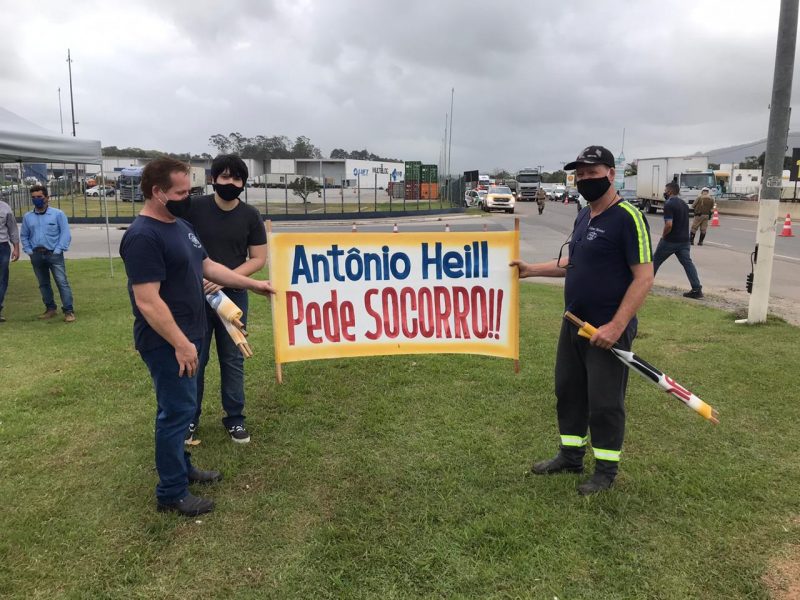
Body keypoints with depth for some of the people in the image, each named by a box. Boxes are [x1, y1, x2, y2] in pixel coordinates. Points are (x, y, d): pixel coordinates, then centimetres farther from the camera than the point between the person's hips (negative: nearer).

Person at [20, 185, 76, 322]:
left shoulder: (57, 214, -3)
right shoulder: (27, 216, 9)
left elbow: (65, 233, -5)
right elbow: (24, 236, 17)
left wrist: (58, 250, -11)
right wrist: (29, 251, 5)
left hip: (54, 254, -5)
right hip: (36, 255, 5)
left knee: (62, 282, -10)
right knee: (43, 284, 12)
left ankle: (69, 311, -11)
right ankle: (50, 308, 24)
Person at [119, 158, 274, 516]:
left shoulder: (181, 226, 9)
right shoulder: (143, 237, -21)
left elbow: (208, 266, 18)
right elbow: (147, 301, -26)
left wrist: (253, 284, 16)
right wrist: (180, 343, -26)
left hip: (186, 335, 9)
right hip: (167, 343, -9)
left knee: (181, 407, 20)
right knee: (177, 410, -1)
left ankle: (181, 467, 36)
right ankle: (171, 493, 12)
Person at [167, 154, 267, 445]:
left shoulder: (250, 216, -2)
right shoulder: (193, 207, -5)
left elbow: (258, 259, -2)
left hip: (234, 297, 1)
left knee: (233, 360, 11)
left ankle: (234, 418, 25)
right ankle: (189, 418, 26)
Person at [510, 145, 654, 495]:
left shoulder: (627, 217, -15)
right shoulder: (584, 217, 11)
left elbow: (644, 277, -19)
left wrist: (616, 327, -23)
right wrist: (532, 270, 14)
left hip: (608, 329, -8)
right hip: (574, 324, 8)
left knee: (604, 403, 3)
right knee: (568, 391, 16)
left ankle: (606, 471, 21)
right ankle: (570, 457, 33)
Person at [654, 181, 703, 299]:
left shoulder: (669, 204, -16)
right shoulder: (683, 203, 13)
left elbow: (669, 225, -25)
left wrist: (663, 235, -9)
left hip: (670, 240, -7)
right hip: (684, 240, 7)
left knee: (655, 261, 10)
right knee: (687, 263, 2)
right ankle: (697, 289, -6)